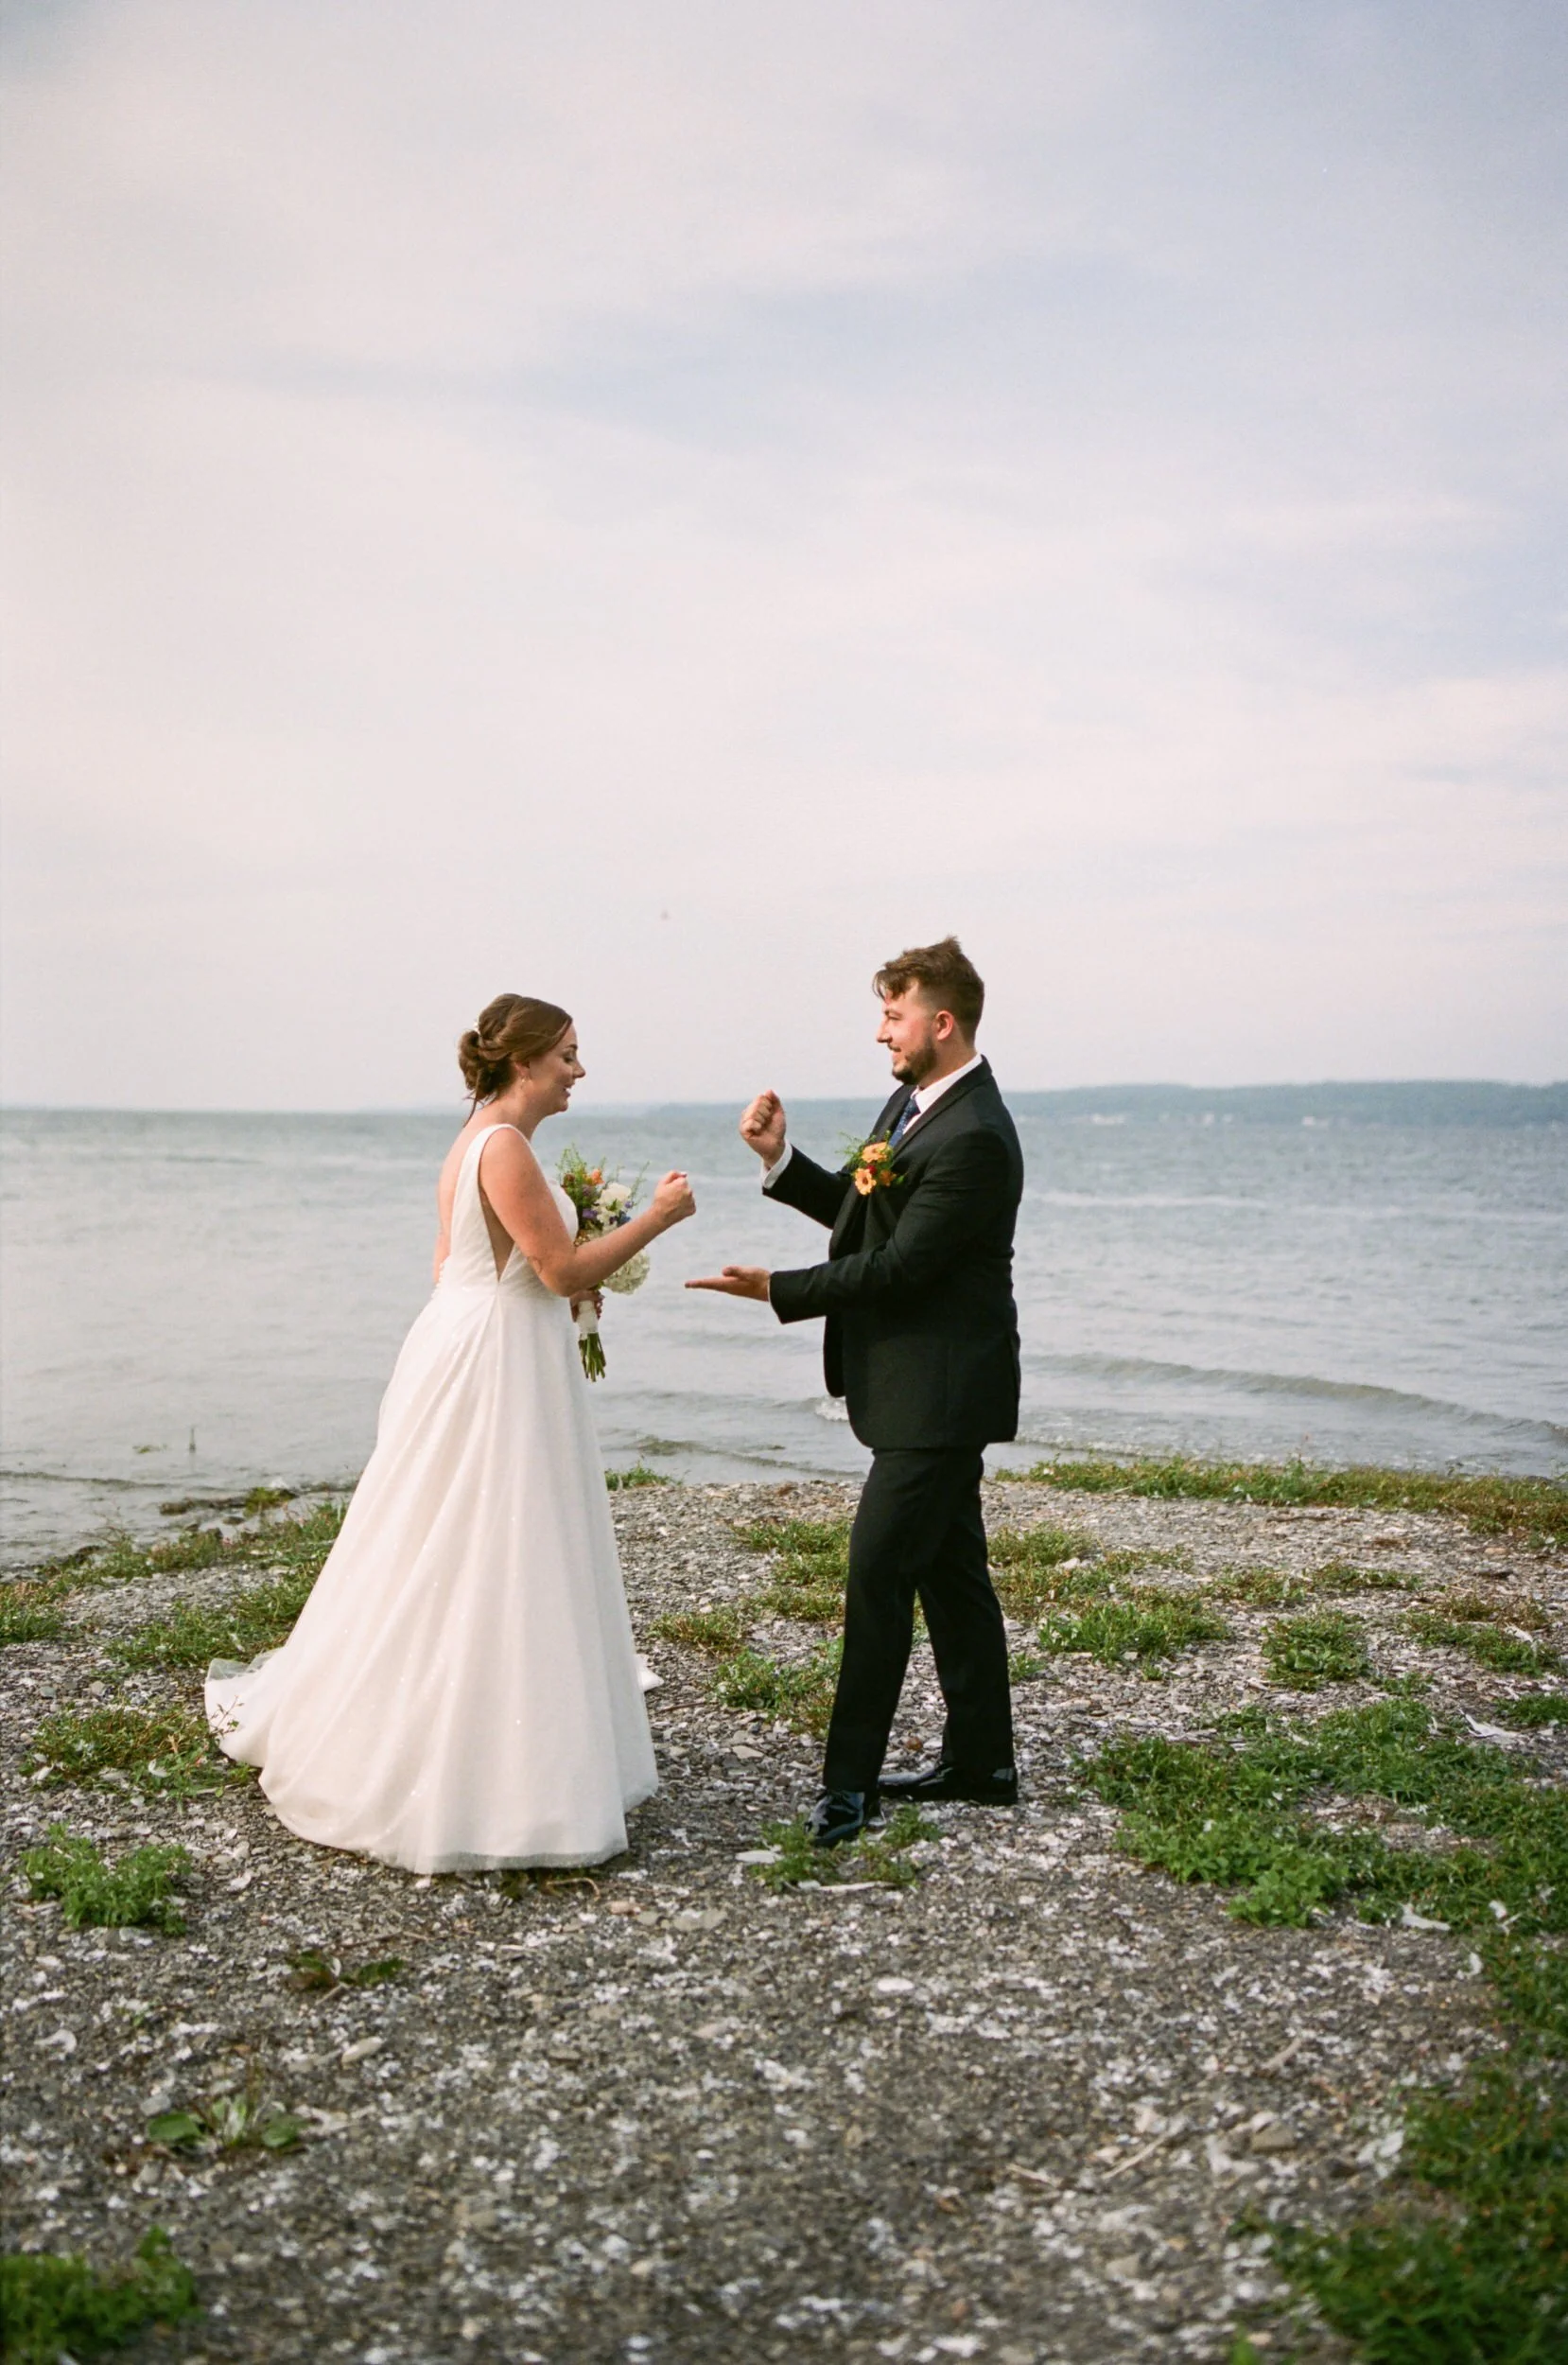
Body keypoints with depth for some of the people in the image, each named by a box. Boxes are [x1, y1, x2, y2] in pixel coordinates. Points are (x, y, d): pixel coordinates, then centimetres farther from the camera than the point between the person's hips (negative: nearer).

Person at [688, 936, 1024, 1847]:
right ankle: (981, 1762, 26)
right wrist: (782, 1156, 2)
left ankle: (851, 1781, 0)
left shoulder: (974, 1137, -22)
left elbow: (897, 1267, -22)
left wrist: (777, 1289, -16)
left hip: (938, 1392, -10)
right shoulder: (915, 1101, 11)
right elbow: (857, 1208, 17)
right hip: (920, 1385, 10)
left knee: (880, 1569, -8)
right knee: (949, 1568, 15)